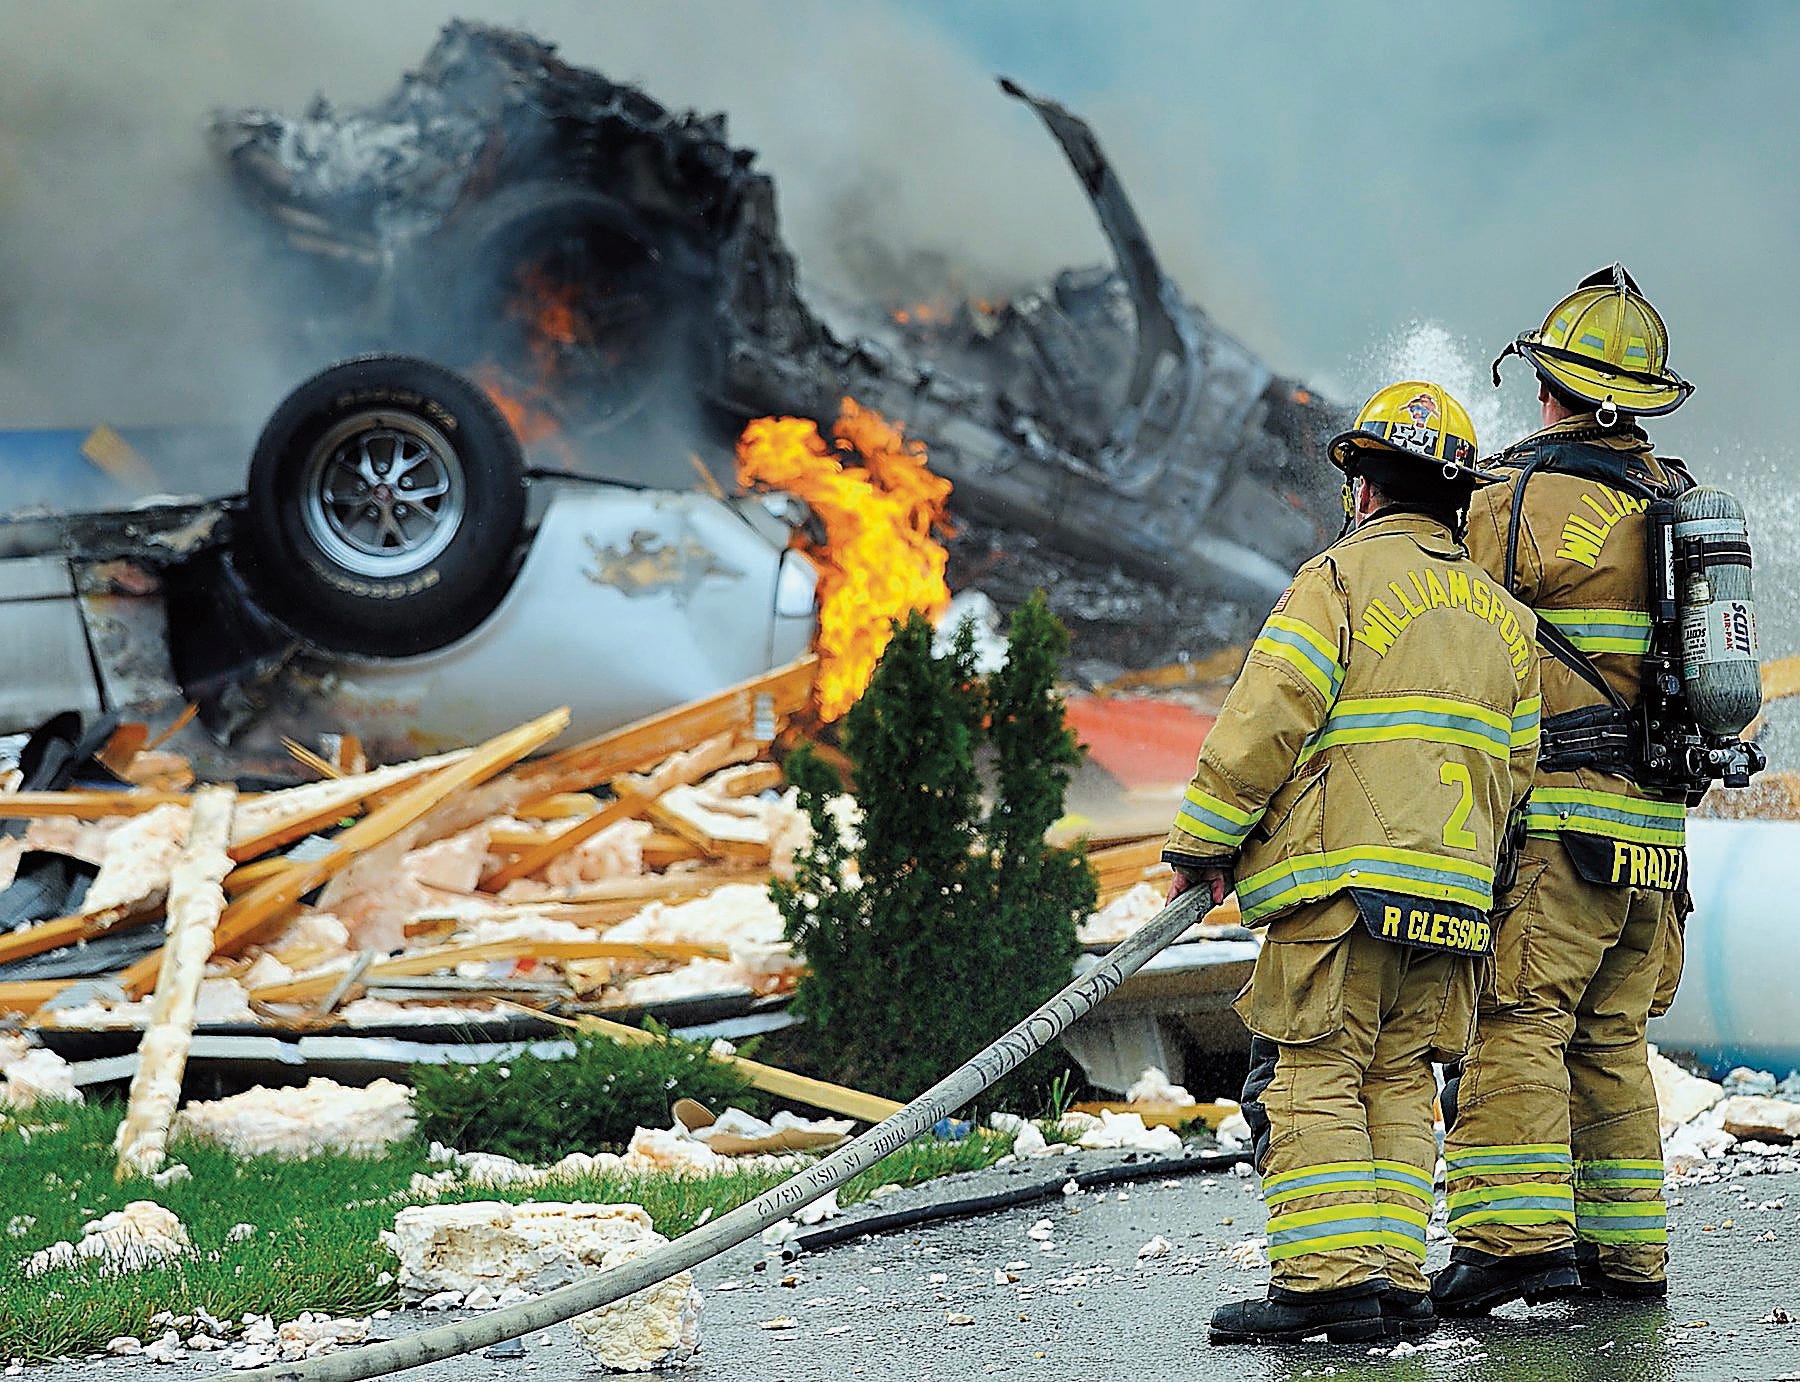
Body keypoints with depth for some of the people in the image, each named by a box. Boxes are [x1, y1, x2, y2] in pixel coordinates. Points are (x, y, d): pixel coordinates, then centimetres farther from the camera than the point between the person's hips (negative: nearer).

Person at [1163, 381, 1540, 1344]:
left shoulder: (1340, 579, -3)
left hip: (1344, 876, -7)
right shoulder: (1501, 615, 19)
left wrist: (1199, 845, -3)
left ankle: (1331, 1275, -14)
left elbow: (1265, 722, -10)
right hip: (1454, 892, 7)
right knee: (1398, 1084, 10)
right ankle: (1395, 1280, 3)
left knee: (1312, 1080, -6)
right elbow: (1514, 766, 18)